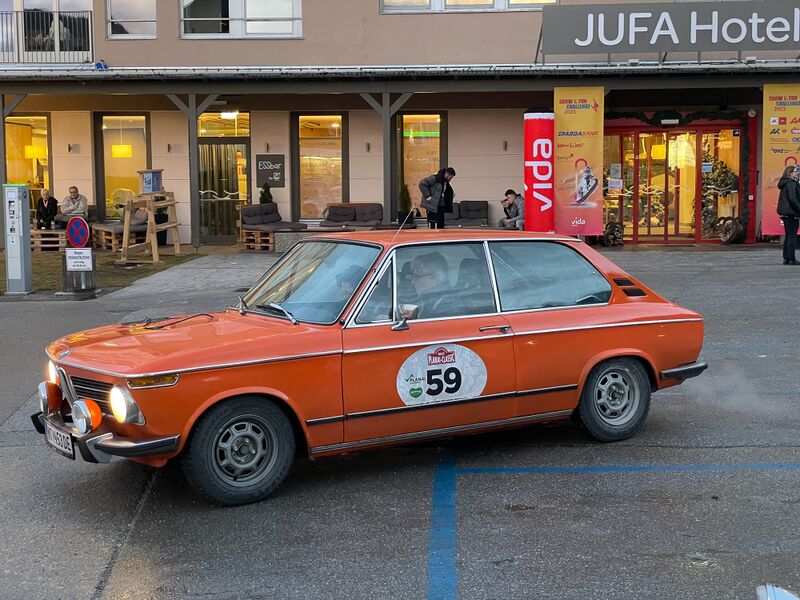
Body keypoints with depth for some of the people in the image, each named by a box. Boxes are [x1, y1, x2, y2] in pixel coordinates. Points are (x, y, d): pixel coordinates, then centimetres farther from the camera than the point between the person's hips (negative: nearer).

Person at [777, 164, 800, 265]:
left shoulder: (785, 183, 15)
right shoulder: (791, 183, -13)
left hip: (785, 213, 10)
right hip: (791, 212, -10)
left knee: (788, 235, 13)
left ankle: (786, 258, 15)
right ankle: (792, 259, -6)